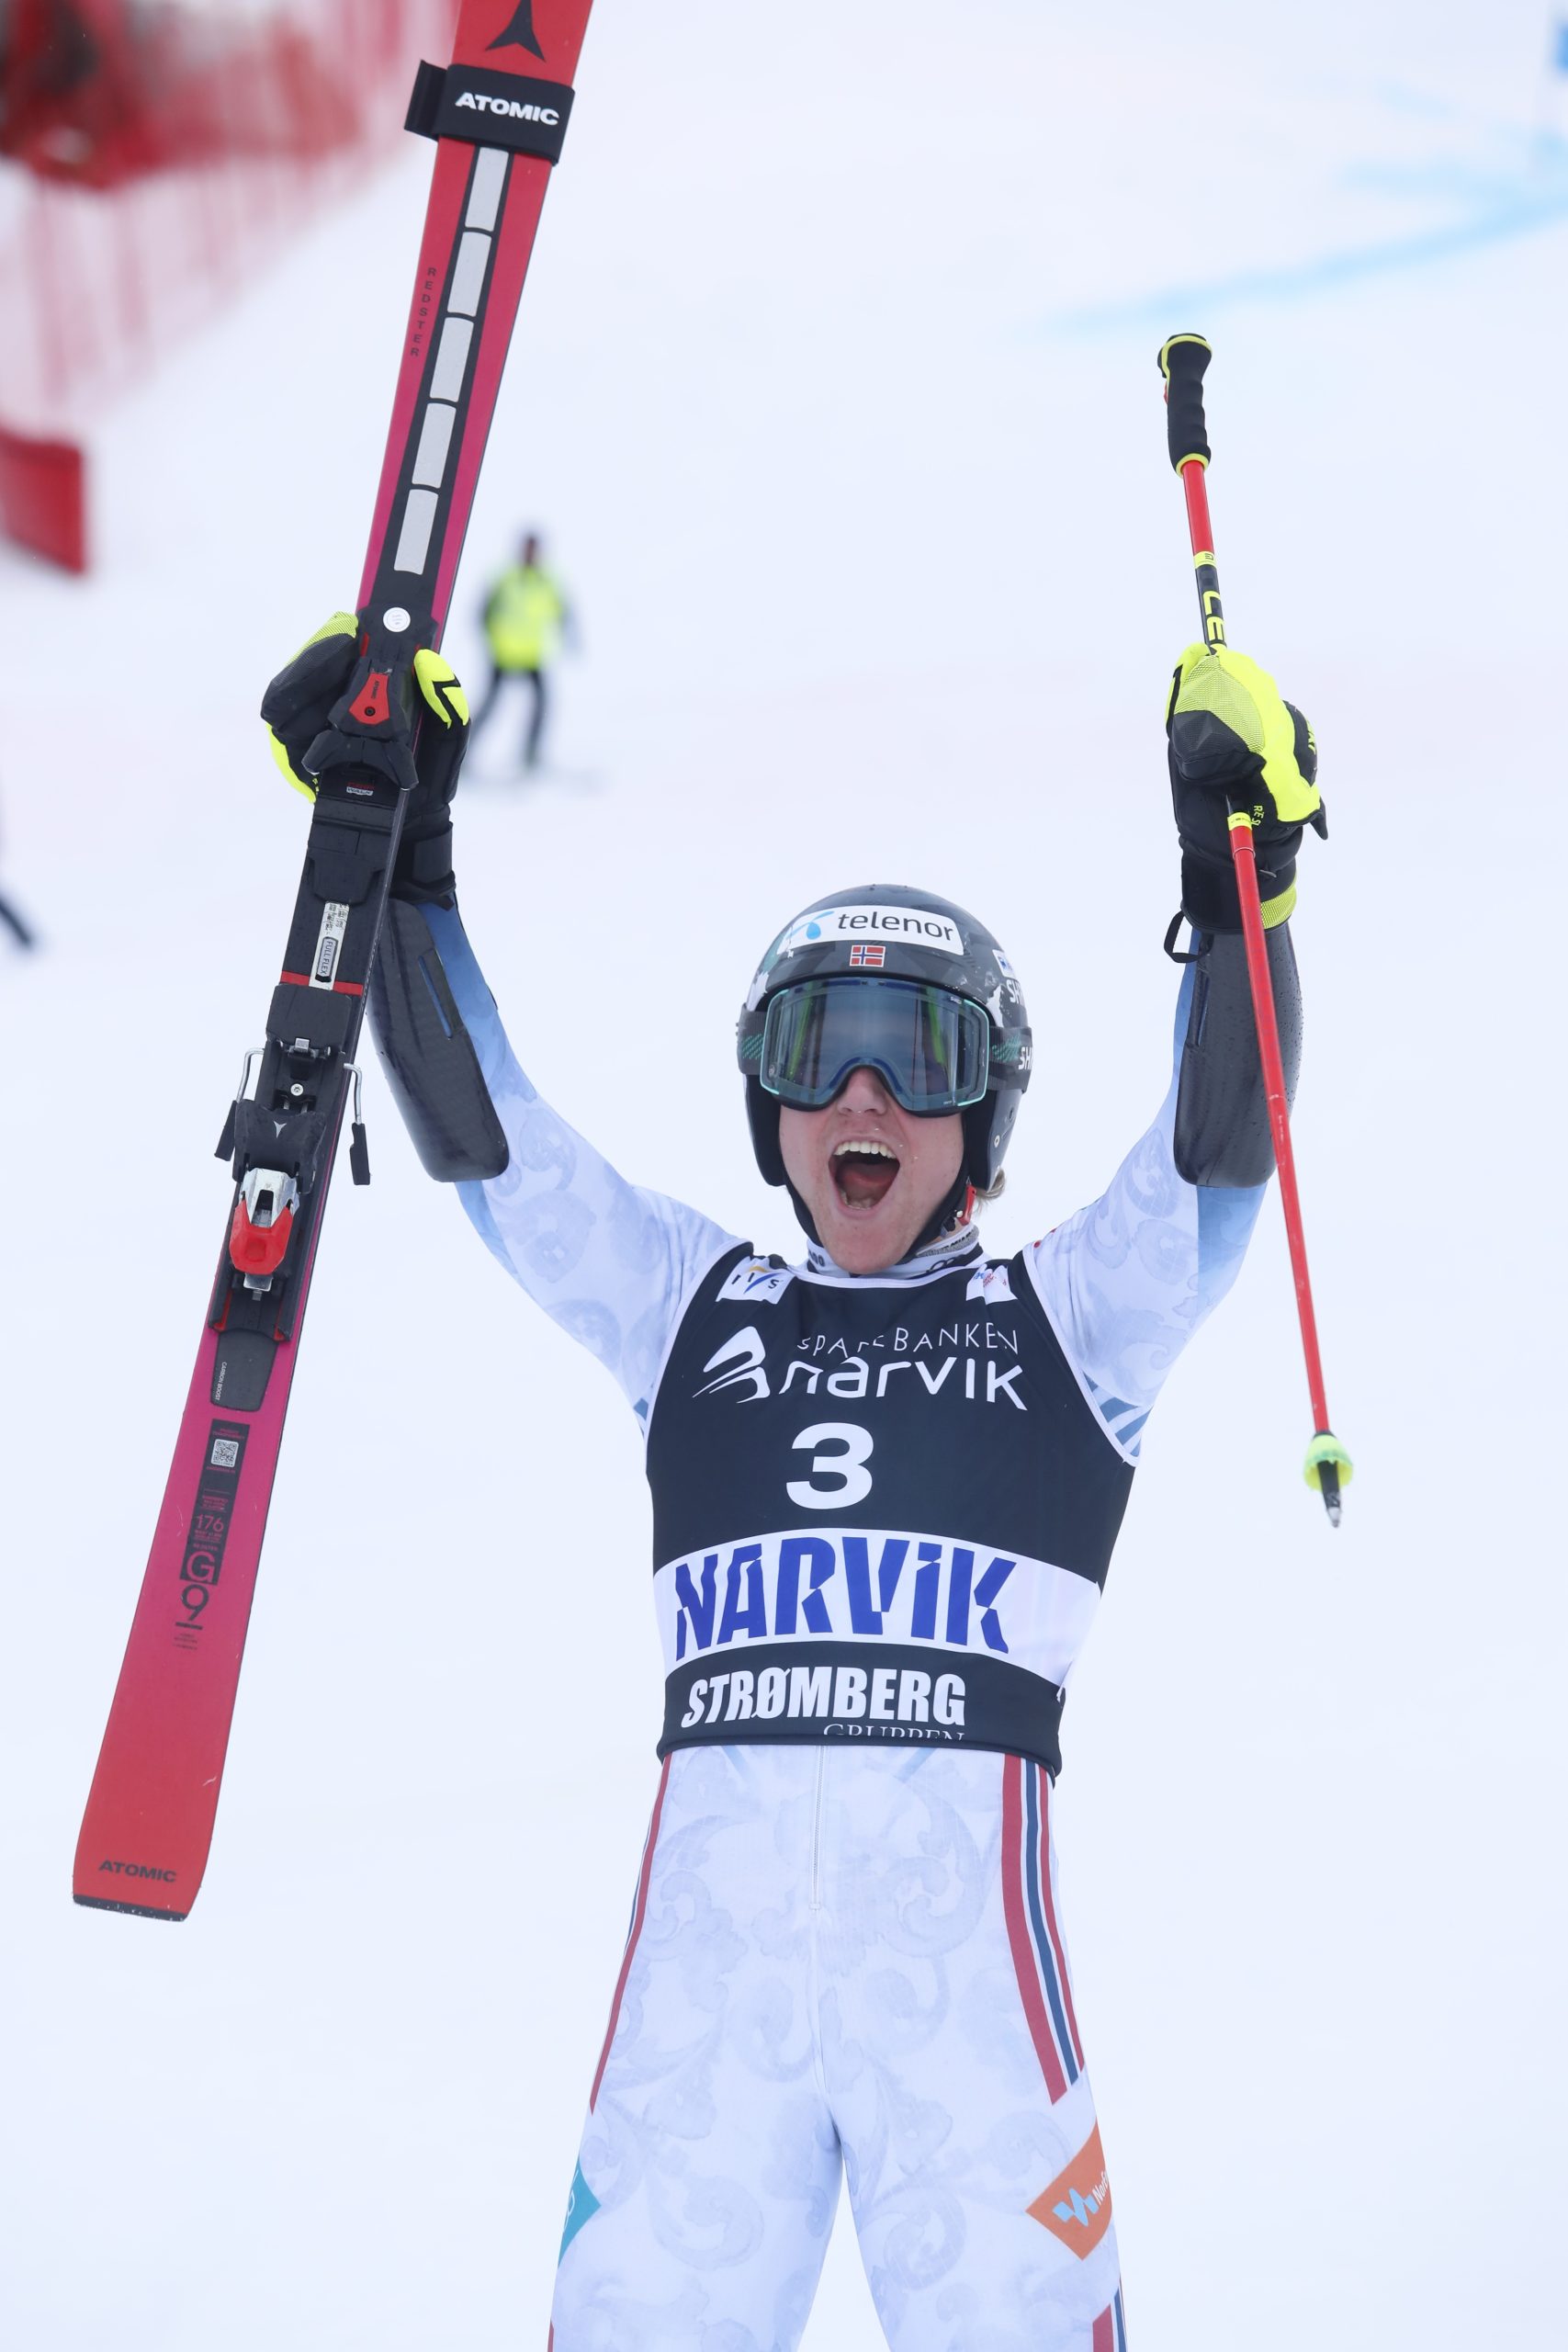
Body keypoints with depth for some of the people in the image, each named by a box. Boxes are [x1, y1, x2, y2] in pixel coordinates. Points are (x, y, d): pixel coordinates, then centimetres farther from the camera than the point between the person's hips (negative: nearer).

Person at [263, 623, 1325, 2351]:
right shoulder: (691, 1307, 19)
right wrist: (399, 858, 5)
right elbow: (484, 1131, 14)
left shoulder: (1066, 1316, 15)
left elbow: (1219, 1147, 1)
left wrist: (1238, 881, -13)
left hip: (966, 1928, -1)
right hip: (707, 1935, 2)